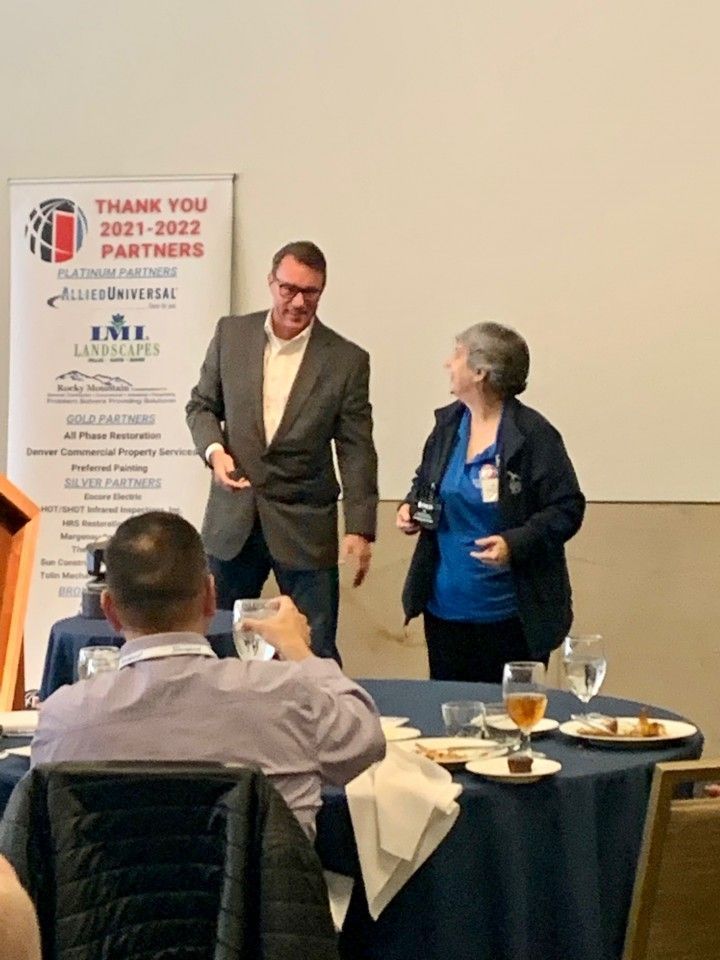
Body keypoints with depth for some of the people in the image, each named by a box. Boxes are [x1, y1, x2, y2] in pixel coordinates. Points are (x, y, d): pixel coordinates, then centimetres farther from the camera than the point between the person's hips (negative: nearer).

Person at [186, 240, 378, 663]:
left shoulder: (347, 360, -6)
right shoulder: (231, 334, 1)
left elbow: (356, 451, -4)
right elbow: (202, 405, 11)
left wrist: (360, 529, -11)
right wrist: (214, 450, -10)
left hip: (305, 524, -2)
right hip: (233, 518, 2)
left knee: (316, 653, 2)